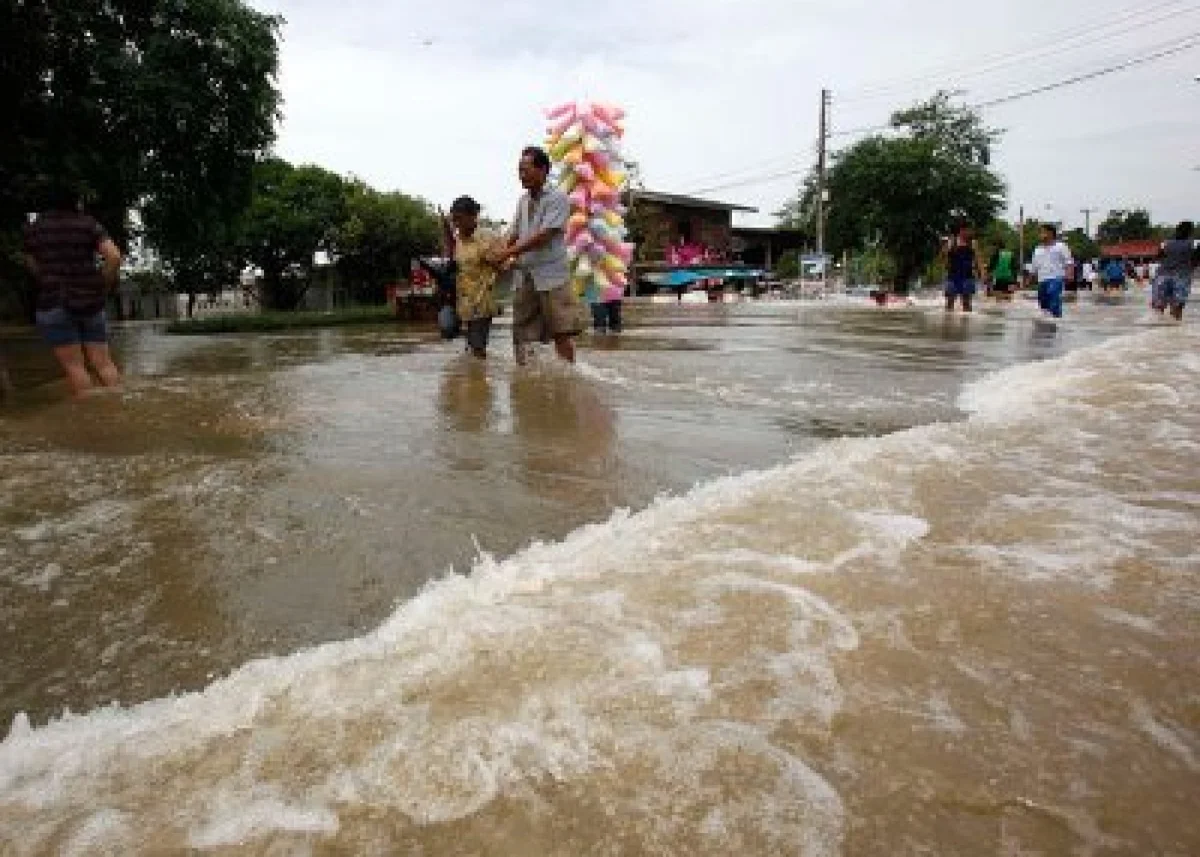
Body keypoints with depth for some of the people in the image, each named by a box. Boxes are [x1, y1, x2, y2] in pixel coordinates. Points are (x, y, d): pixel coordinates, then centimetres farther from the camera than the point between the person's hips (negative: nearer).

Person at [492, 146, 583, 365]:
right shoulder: (523, 200, 15)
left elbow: (544, 235, -15)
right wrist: (499, 256, -2)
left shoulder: (557, 198, -5)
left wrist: (508, 253, -17)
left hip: (551, 275, -6)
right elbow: (514, 235, 16)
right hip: (524, 275, 6)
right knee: (521, 334, 5)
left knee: (562, 332, -5)